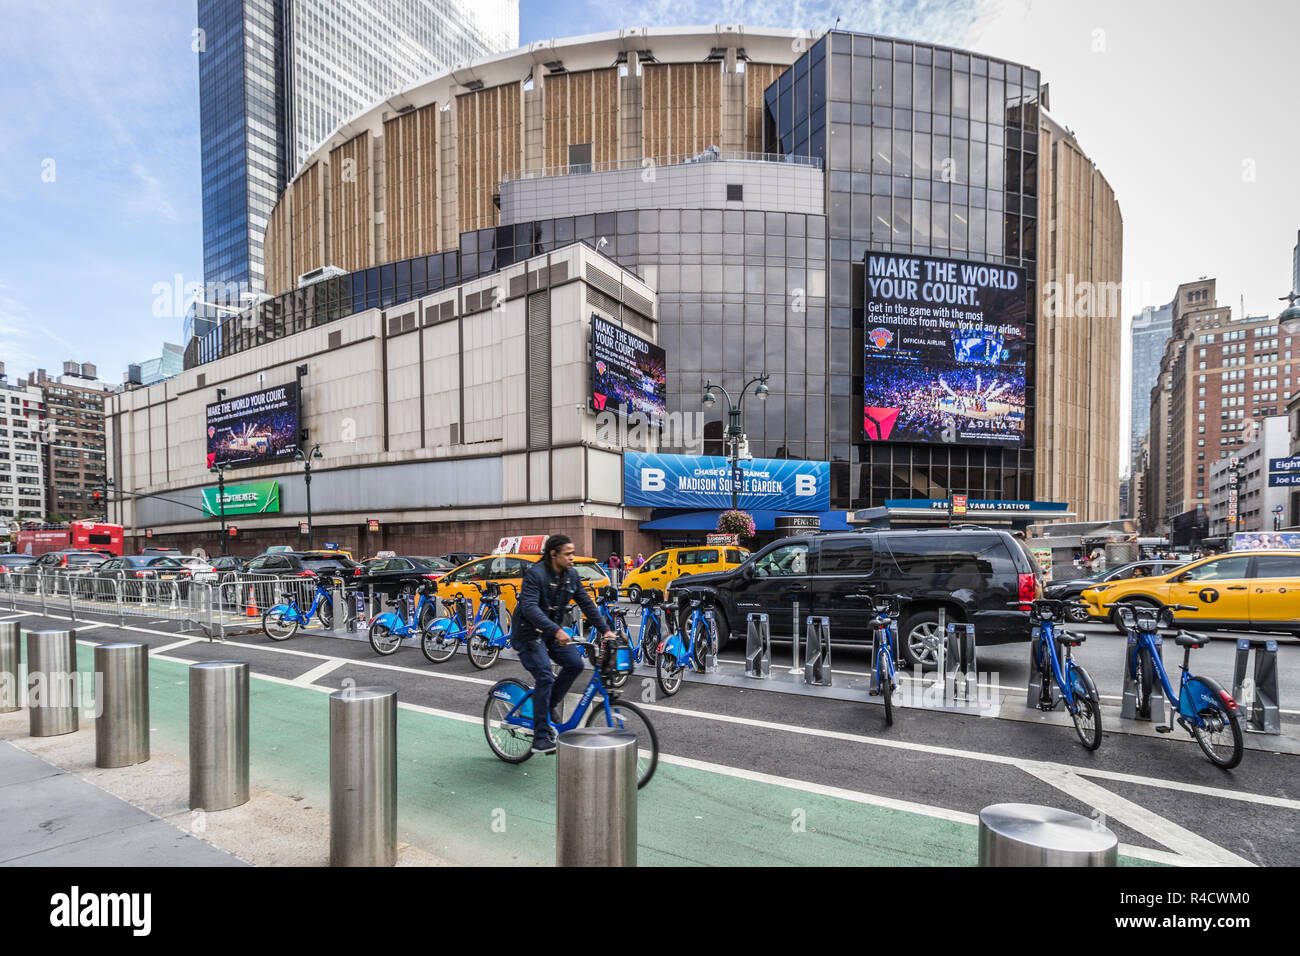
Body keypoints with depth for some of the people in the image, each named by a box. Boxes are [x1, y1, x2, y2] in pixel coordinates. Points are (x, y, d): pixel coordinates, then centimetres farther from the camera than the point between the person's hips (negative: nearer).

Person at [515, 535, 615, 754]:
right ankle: (540, 738, -9)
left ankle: (550, 703, 14)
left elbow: (587, 603, 2)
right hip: (529, 633, -7)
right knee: (545, 677, -17)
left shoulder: (571, 576, 0)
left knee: (575, 663, -10)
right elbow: (529, 607, -34)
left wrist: (605, 630, -8)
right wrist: (557, 631, -44)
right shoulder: (535, 574, -21)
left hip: (553, 632, 7)